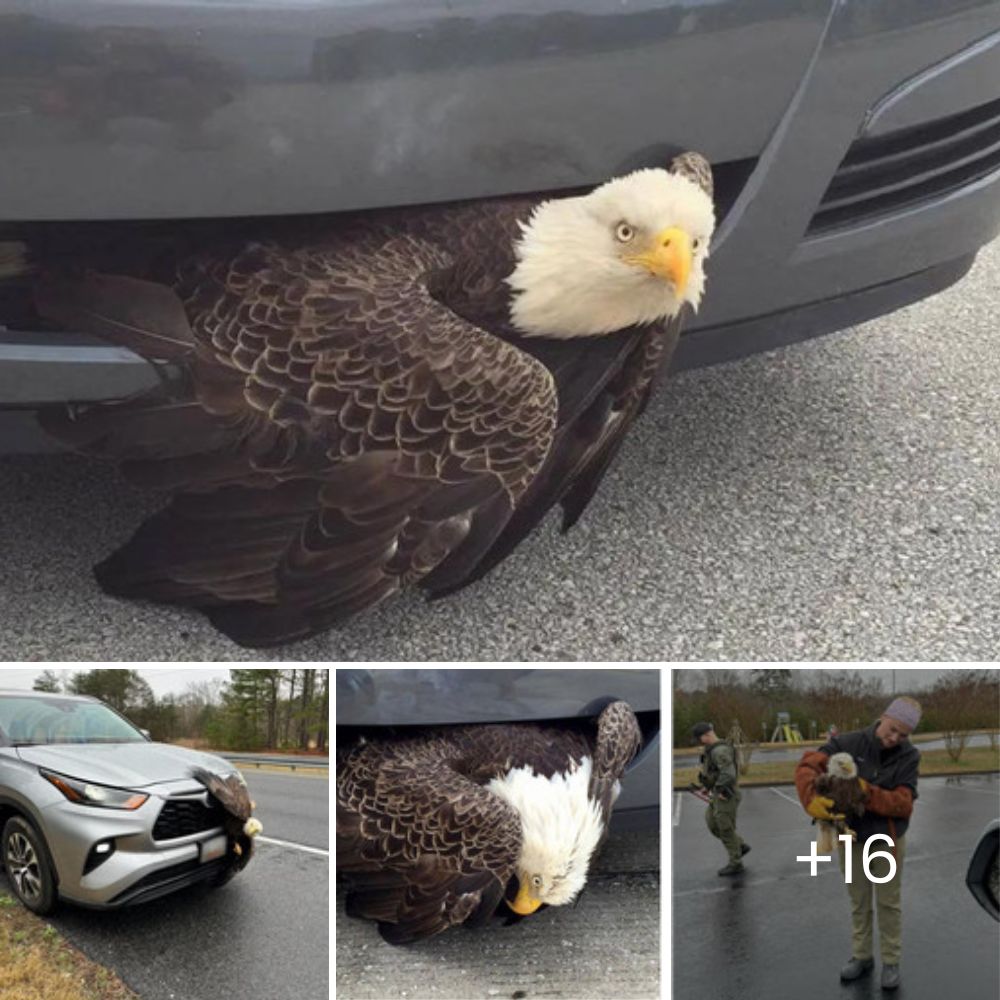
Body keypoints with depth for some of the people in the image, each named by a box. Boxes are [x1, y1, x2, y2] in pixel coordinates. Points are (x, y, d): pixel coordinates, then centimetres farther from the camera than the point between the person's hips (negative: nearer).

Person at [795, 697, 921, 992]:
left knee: (889, 902, 12)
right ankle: (862, 957, 34)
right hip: (851, 838, 1)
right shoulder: (848, 743, -16)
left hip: (888, 840, -1)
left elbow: (903, 803, -20)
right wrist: (812, 799, -42)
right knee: (859, 902, 17)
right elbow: (808, 765, -24)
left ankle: (891, 962, 28)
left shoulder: (909, 757, -14)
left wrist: (867, 792, -34)